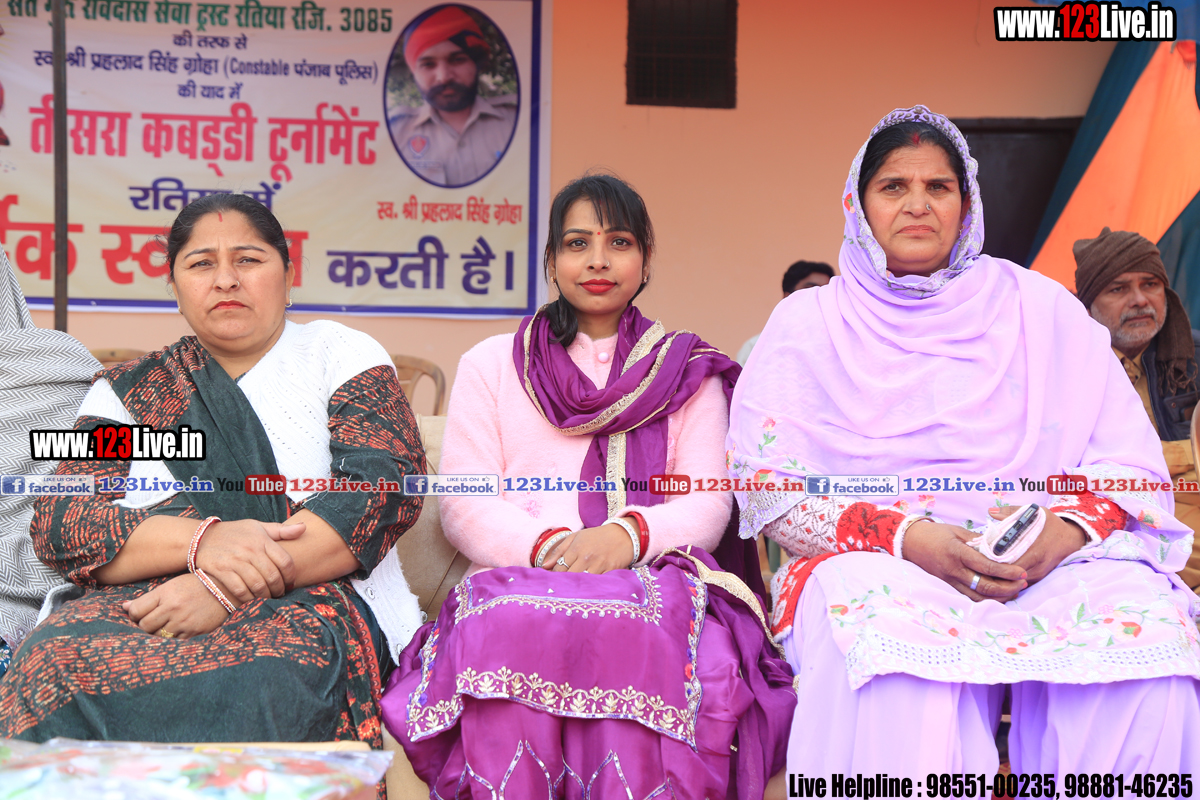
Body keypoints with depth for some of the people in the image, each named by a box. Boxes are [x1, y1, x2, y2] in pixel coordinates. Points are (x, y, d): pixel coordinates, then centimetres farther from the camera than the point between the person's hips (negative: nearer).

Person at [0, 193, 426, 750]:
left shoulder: (337, 354, 14)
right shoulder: (126, 390, 20)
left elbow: (388, 482, -3)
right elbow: (58, 523, 6)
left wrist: (229, 587, -15)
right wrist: (200, 540, -16)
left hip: (303, 601, -2)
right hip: (135, 606, 3)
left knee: (254, 681, -38)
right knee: (52, 666, -32)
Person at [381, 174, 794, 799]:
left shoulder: (688, 372, 22)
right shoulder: (491, 364, 21)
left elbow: (707, 505, 8)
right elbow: (464, 506, 9)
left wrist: (631, 533, -16)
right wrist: (545, 544, -14)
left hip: (649, 582, 0)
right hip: (516, 579, 1)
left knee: (634, 633, -38)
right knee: (511, 626, -37)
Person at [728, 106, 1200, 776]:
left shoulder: (1041, 307, 17)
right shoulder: (808, 321, 13)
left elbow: (1131, 458, 10)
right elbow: (767, 482, 0)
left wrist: (1066, 529, -14)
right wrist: (906, 537, -16)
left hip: (1046, 566, 2)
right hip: (875, 566, -2)